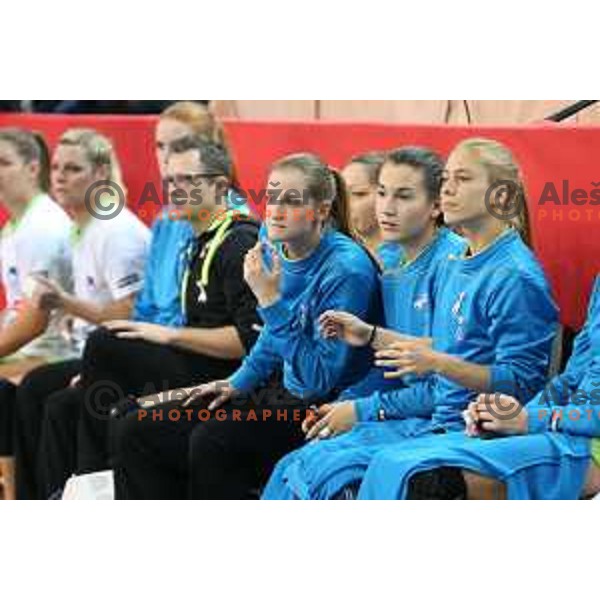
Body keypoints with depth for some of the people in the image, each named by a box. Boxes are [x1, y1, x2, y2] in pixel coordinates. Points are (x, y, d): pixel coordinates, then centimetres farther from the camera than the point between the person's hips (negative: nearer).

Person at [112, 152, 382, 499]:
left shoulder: (346, 269, -19)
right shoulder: (274, 252, 5)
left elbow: (318, 379, -23)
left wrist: (272, 301, -25)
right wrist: (236, 384, 12)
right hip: (276, 390, 9)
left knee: (213, 440, -34)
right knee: (136, 433, -1)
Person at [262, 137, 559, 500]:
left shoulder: (515, 276, -13)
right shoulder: (456, 267, 16)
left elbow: (521, 382, -17)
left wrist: (440, 364, -27)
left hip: (466, 429, -9)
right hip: (433, 420, 9)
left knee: (326, 469, -18)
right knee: (295, 467, 0)